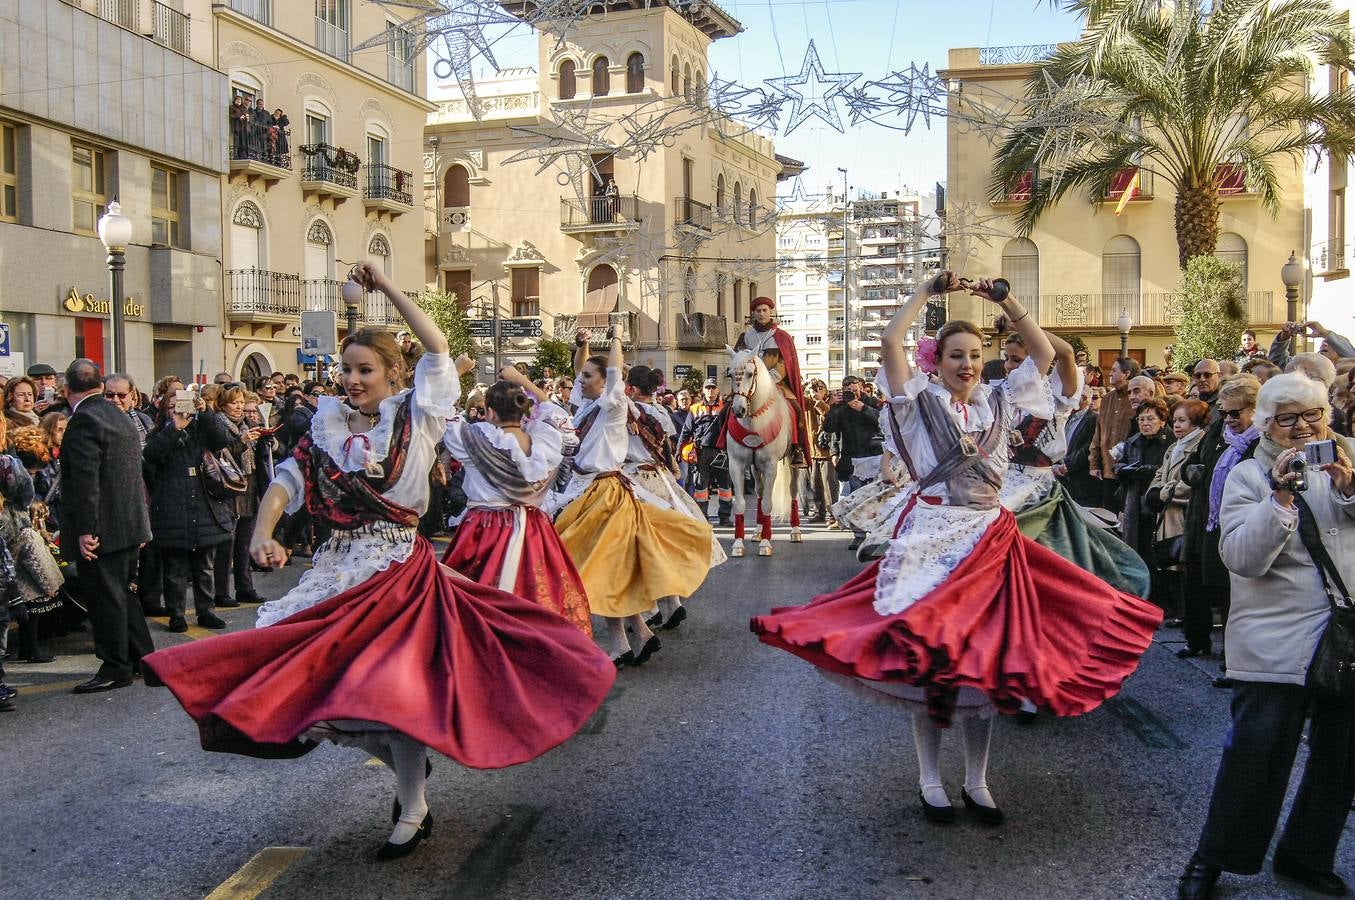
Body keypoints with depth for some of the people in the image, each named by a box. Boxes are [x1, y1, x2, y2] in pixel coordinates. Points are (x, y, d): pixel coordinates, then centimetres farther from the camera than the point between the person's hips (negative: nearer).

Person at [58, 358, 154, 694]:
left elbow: (86, 480, -22)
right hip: (130, 525, 9)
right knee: (120, 592, 19)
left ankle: (115, 668, 8)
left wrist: (86, 530, -21)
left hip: (102, 529, -9)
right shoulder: (120, 417, 13)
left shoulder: (83, 420, -15)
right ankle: (143, 657, 26)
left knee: (106, 598, 0)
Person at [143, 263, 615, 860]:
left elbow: (437, 348, -12)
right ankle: (404, 762, 27)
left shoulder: (415, 418, -1)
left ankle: (413, 813, 11)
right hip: (338, 570, 5)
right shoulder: (330, 425, 10)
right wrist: (262, 533, -18)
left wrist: (385, 287, -10)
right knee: (314, 675, 2)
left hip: (399, 569, -5)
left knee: (391, 683, -9)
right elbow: (287, 480, 1)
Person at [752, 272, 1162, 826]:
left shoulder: (999, 403, 10)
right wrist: (930, 291, -4)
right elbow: (891, 341, -13)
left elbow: (1045, 353, 9)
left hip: (989, 540, 4)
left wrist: (1006, 301, 5)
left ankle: (977, 783, 18)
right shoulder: (921, 402, -1)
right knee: (927, 656, 0)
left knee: (986, 659, 6)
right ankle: (929, 781, 14)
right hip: (931, 536, -4)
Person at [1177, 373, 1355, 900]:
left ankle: (1308, 856, 31)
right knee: (1256, 752, -5)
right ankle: (1213, 858, 12)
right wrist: (1280, 497, -23)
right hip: (1276, 643, -4)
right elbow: (1242, 557, -14)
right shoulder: (1249, 475, -2)